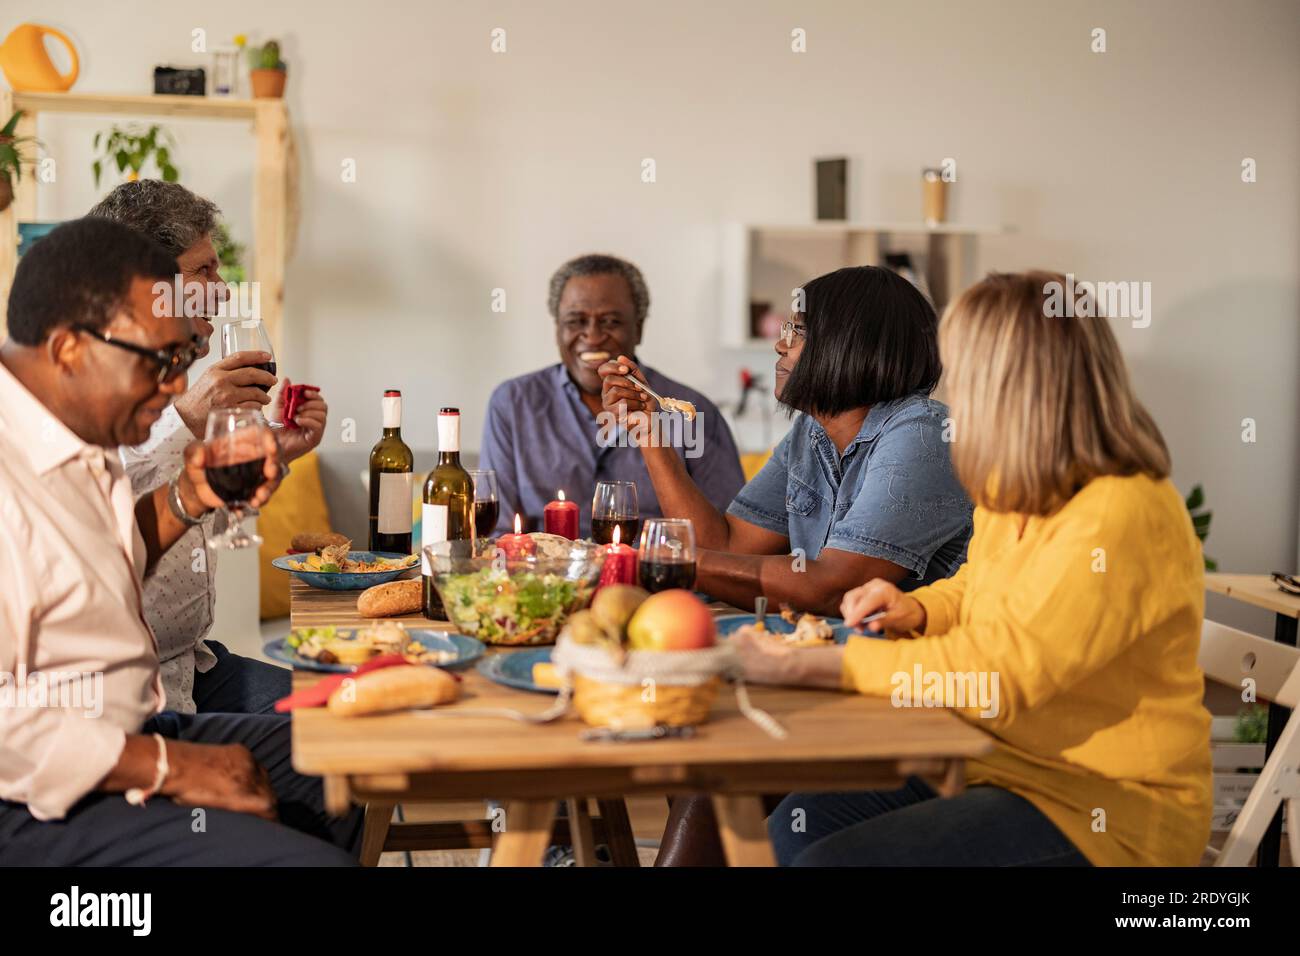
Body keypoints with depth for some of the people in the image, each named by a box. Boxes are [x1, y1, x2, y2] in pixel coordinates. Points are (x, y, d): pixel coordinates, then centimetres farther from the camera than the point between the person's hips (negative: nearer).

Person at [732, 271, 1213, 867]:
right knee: (801, 824, 1)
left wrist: (802, 667, -26)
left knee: (831, 859, -19)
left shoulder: (1118, 518, -25)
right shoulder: (1016, 497, 4)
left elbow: (993, 675, -29)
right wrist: (915, 610, 0)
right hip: (1009, 765, 9)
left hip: (1104, 813, -9)